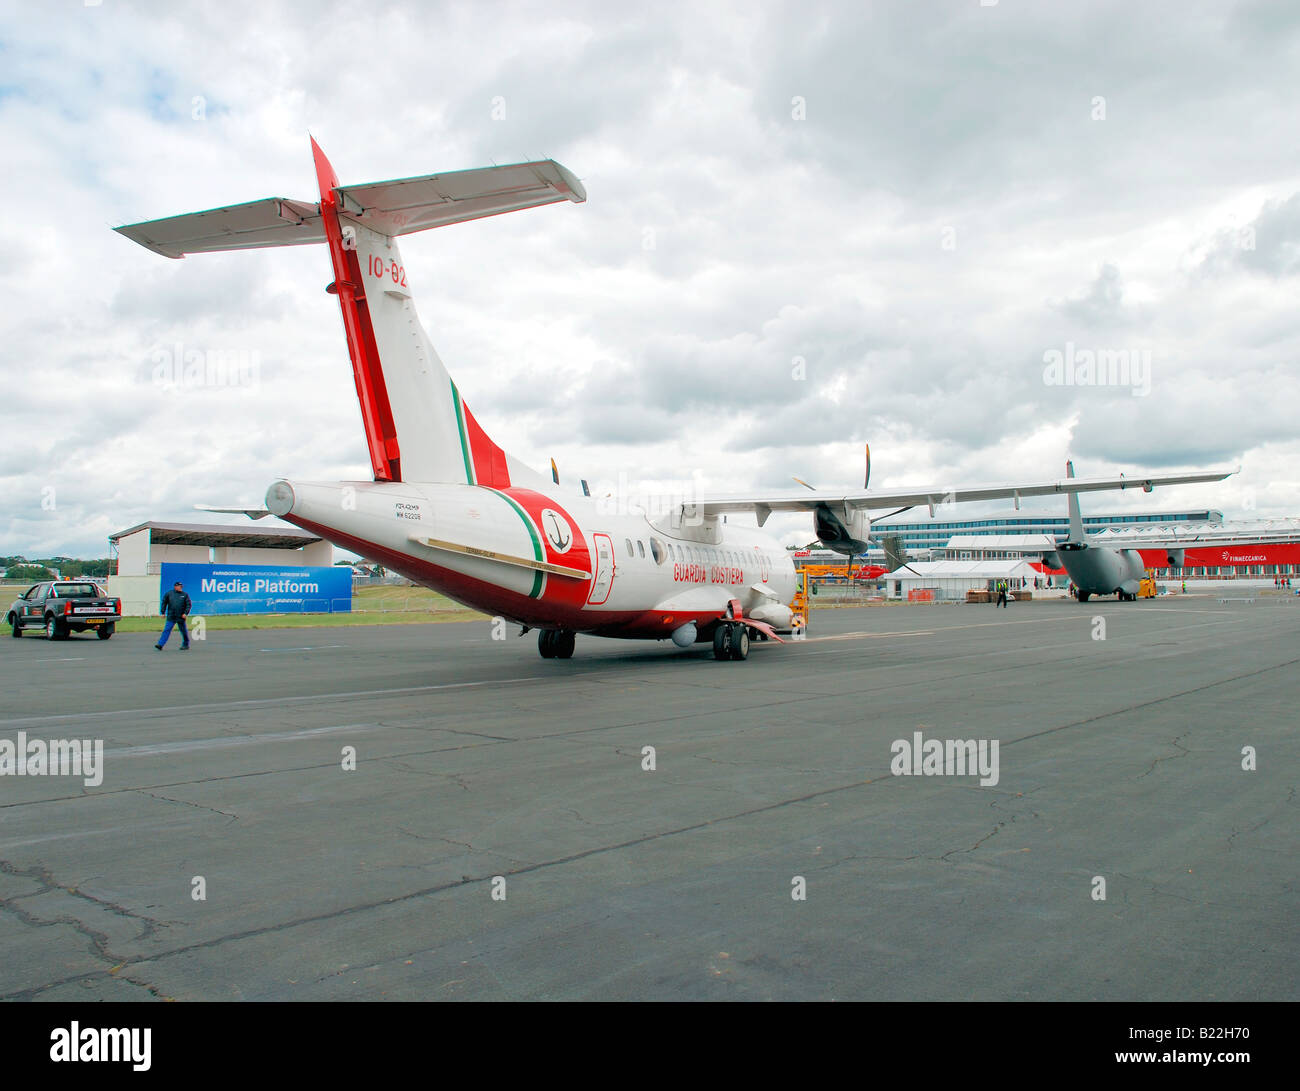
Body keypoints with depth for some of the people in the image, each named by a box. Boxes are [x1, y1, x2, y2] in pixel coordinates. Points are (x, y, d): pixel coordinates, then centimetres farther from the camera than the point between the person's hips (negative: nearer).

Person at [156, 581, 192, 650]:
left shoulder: (185, 595, 4)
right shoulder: (169, 593, 5)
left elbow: (188, 605, 3)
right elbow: (163, 603, 11)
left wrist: (186, 613, -9)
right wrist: (163, 612, 6)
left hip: (181, 617, 0)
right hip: (171, 617, 0)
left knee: (184, 631, 8)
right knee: (166, 630, -7)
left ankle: (186, 645, 22)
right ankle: (160, 644, -9)